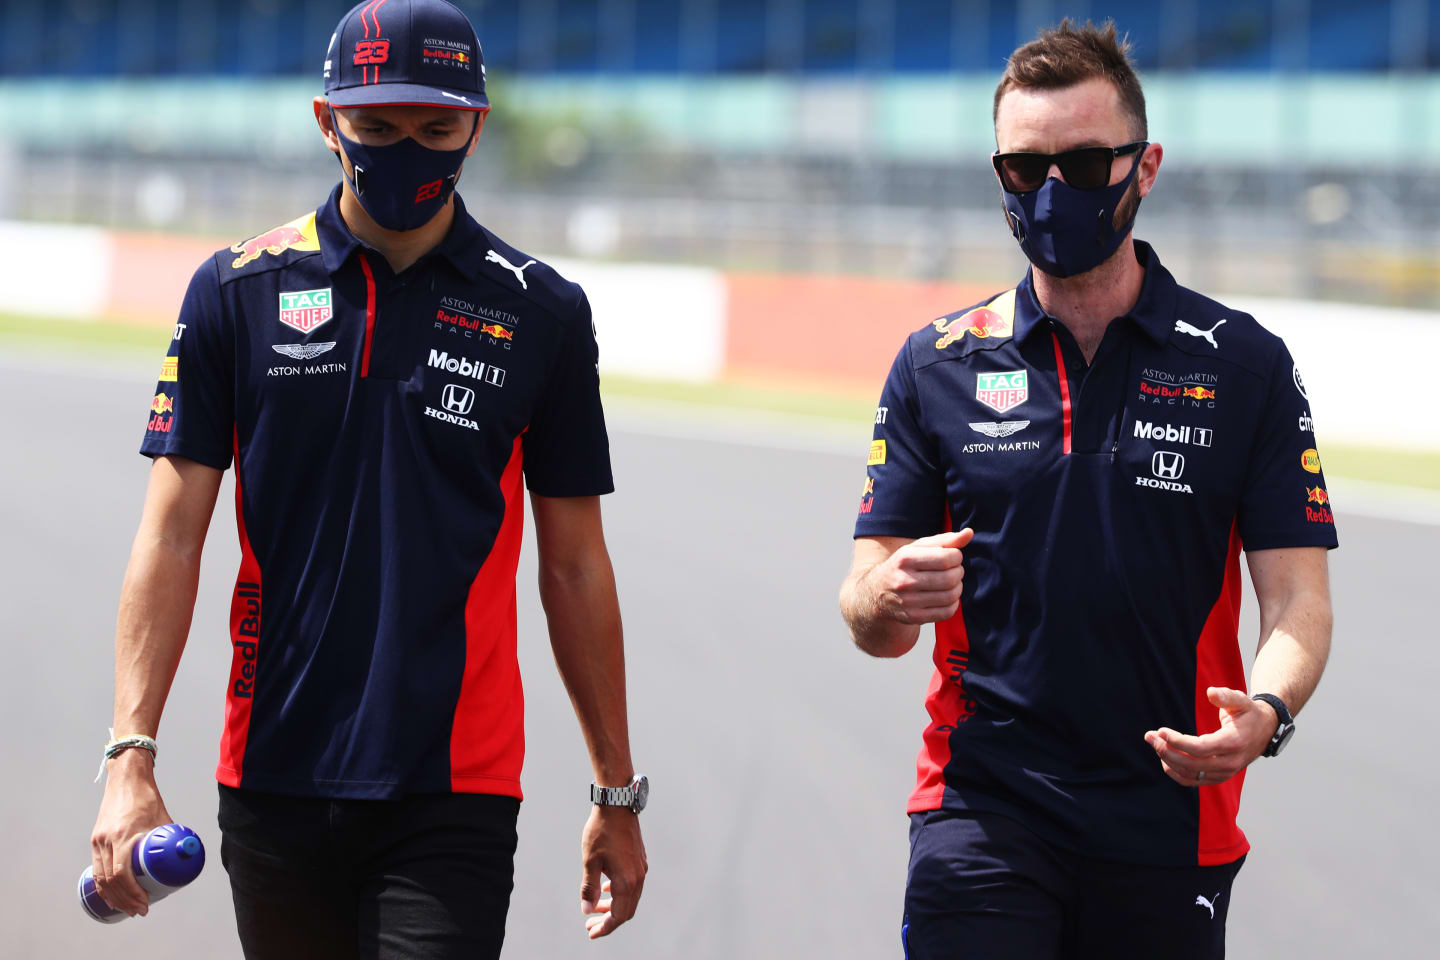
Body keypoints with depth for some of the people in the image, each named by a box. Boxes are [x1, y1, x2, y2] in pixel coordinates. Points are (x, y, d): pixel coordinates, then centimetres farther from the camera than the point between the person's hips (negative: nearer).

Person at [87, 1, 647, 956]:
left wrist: (618, 793, 11)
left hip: (453, 795, -1)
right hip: (274, 784, 1)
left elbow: (575, 567, 9)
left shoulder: (540, 313, 4)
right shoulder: (238, 290, 4)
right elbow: (172, 537, 2)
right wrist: (132, 759, -8)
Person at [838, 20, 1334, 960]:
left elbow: (1297, 599, -1)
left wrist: (1266, 712, -23)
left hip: (1171, 823, 0)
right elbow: (868, 615, 5)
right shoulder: (940, 366, 6)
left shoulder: (1247, 365, 3)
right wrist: (891, 599, -20)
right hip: (983, 811, 0)